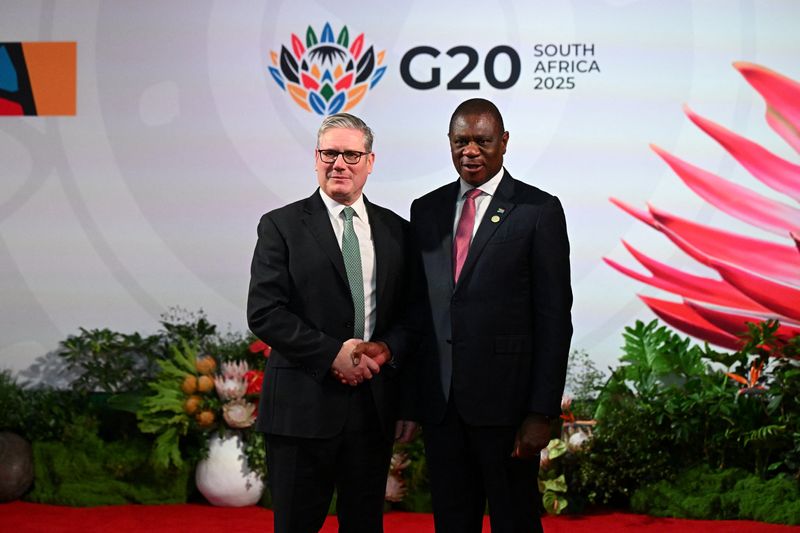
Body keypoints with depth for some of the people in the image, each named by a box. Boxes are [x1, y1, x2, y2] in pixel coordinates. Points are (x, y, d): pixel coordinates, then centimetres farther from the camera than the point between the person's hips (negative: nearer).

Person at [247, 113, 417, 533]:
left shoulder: (396, 231, 10)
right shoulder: (282, 226, -1)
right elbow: (264, 312, -9)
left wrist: (387, 349, -11)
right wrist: (333, 353, -16)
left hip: (374, 405, 3)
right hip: (304, 404, -3)